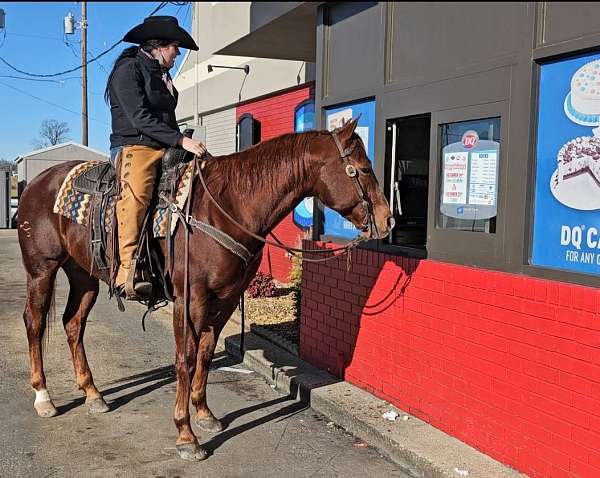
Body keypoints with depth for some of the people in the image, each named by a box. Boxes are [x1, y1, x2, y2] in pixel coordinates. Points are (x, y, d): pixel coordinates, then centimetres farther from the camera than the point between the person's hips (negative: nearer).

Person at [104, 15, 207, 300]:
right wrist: (181, 140, -19)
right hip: (134, 146, -9)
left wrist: (184, 144, 11)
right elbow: (140, 118, -15)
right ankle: (128, 273, -34)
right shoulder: (129, 69, -4)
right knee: (136, 194, -31)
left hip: (165, 149, 9)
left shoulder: (161, 75, 23)